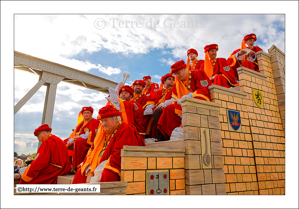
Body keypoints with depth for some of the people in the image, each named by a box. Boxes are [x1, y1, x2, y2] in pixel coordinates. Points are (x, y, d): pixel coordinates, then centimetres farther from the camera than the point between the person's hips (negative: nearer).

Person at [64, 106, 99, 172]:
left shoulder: (94, 121, -1)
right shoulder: (81, 123, 23)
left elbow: (92, 135, -13)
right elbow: (74, 133, 18)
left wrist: (79, 137, -15)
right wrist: (71, 140, -4)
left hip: (88, 142, -9)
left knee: (78, 141, -34)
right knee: (65, 142, 4)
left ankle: (77, 167, -33)